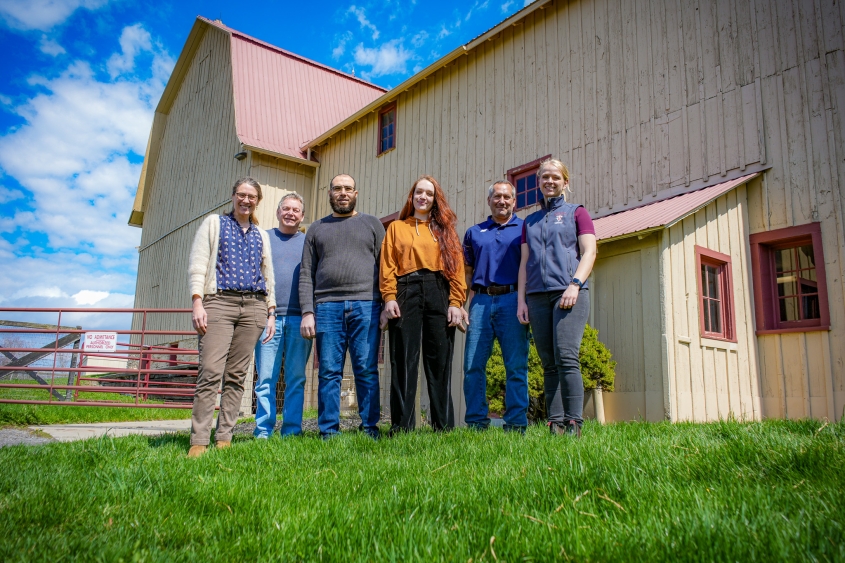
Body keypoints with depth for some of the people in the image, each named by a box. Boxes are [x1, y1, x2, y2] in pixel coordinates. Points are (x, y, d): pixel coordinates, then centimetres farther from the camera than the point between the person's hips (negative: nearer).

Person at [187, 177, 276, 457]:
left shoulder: (261, 235, 22)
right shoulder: (214, 223, 13)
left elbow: (268, 274, 21)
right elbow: (198, 263, 3)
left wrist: (271, 312, 12)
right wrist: (197, 302, -9)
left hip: (253, 307, 3)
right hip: (220, 301, -3)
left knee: (236, 375, 0)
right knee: (210, 371, -14)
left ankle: (224, 438, 4)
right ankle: (199, 441, -11)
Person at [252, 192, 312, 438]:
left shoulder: (308, 242, 15)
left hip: (298, 318, 1)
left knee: (296, 378, 3)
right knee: (266, 378, 0)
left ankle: (291, 430, 9)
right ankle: (263, 431, 7)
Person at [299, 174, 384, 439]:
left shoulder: (372, 224, 15)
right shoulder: (317, 229, 18)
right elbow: (306, 275, 12)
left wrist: (387, 305, -3)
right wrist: (307, 311, -1)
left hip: (365, 305, -1)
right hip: (327, 307, 1)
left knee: (367, 370, -2)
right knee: (329, 372, 1)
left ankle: (370, 428, 5)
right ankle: (328, 431, 7)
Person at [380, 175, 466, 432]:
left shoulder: (445, 230, 18)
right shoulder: (396, 228, 19)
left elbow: (457, 267, 7)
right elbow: (387, 266, 8)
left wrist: (456, 302, -5)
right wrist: (389, 298, -7)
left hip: (439, 295, 0)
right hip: (406, 293, 0)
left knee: (440, 362, 0)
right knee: (403, 361, -3)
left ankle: (444, 426, 5)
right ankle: (401, 427, 0)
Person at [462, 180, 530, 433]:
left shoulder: (524, 229, 13)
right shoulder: (474, 232, 20)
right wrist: (467, 303, 4)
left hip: (512, 300, -2)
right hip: (481, 301, 3)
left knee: (516, 366, -3)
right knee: (473, 365, -1)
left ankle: (516, 424, 2)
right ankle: (476, 422, 6)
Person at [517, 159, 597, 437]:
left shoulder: (576, 212, 13)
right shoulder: (530, 221, 23)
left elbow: (589, 252, 3)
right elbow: (524, 262, 18)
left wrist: (575, 284, -12)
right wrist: (521, 300, 7)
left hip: (568, 292, -4)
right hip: (537, 296, 4)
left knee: (566, 357, -16)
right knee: (549, 363, 0)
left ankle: (574, 423, -11)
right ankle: (555, 424, 2)